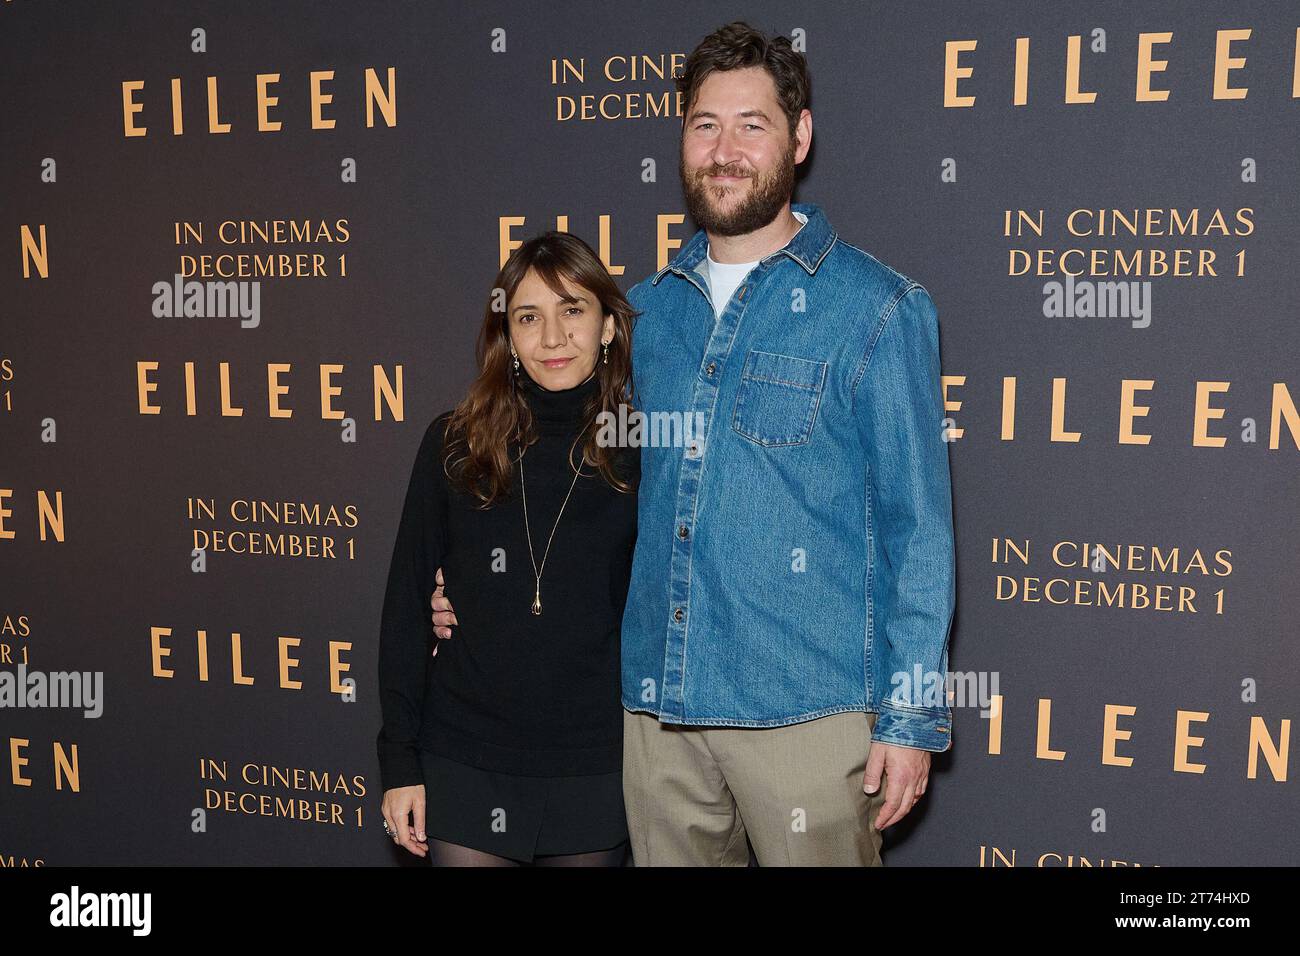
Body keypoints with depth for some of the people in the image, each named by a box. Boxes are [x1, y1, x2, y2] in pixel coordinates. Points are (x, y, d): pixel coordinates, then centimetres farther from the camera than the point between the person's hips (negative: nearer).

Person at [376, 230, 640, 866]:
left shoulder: (643, 452, -3)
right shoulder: (454, 445, -1)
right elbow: (408, 605, 2)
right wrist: (400, 762, 0)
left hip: (594, 771, 0)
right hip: (465, 766, 0)